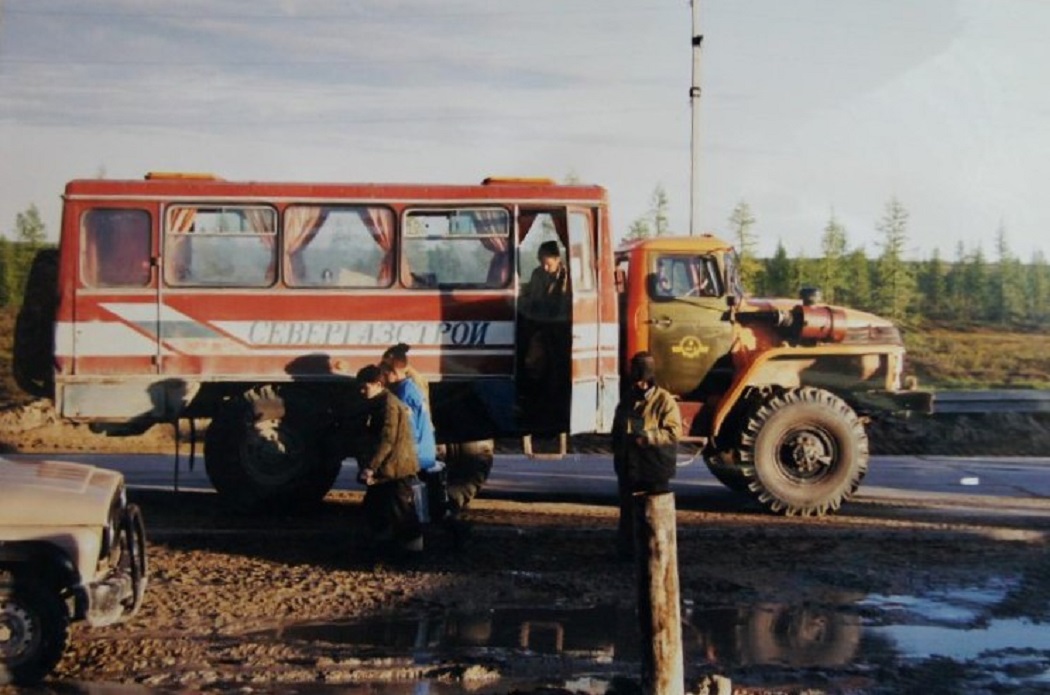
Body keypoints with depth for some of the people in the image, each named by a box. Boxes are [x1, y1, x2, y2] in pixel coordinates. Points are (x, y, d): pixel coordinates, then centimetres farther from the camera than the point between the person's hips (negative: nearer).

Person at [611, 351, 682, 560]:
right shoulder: (627, 400, 11)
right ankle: (626, 549, 21)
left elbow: (674, 431, -15)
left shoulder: (664, 400, -7)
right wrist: (618, 453, 12)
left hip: (655, 467, -5)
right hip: (628, 466, 5)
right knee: (628, 510, 12)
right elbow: (616, 430, 21)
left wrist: (647, 437, -23)